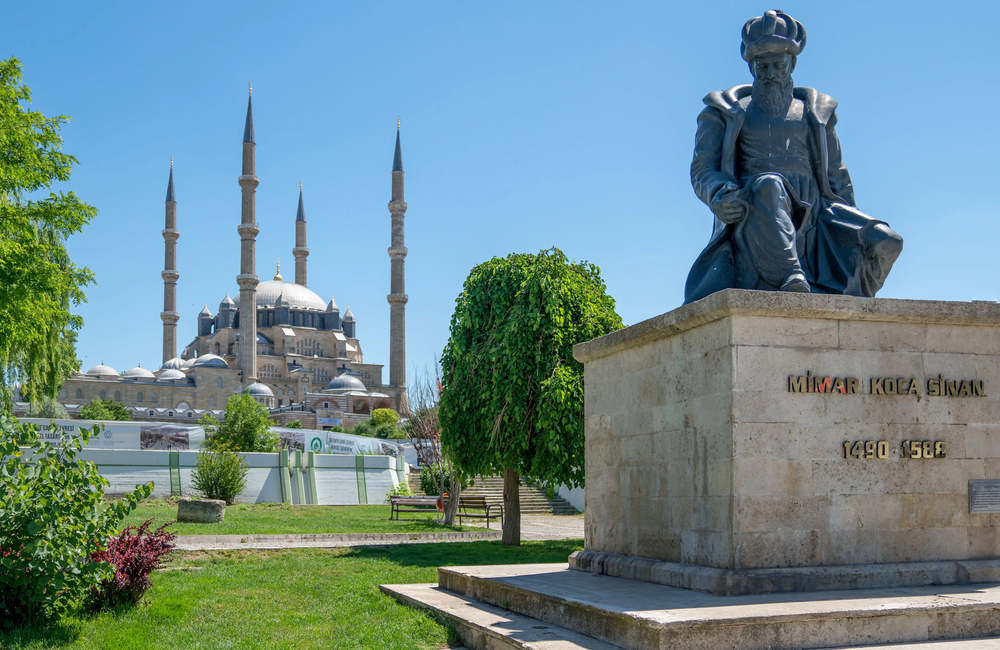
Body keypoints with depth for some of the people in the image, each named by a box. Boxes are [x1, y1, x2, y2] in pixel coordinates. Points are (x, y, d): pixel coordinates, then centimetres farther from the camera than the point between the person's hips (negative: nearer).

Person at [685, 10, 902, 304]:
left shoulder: (815, 112, 25)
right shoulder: (725, 111, 18)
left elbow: (836, 176, 24)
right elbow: (702, 169, 7)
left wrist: (854, 230, 9)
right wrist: (719, 197, -18)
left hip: (812, 215, 3)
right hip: (753, 220, -3)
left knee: (885, 243, -23)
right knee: (767, 186, -40)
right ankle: (792, 281, -53)